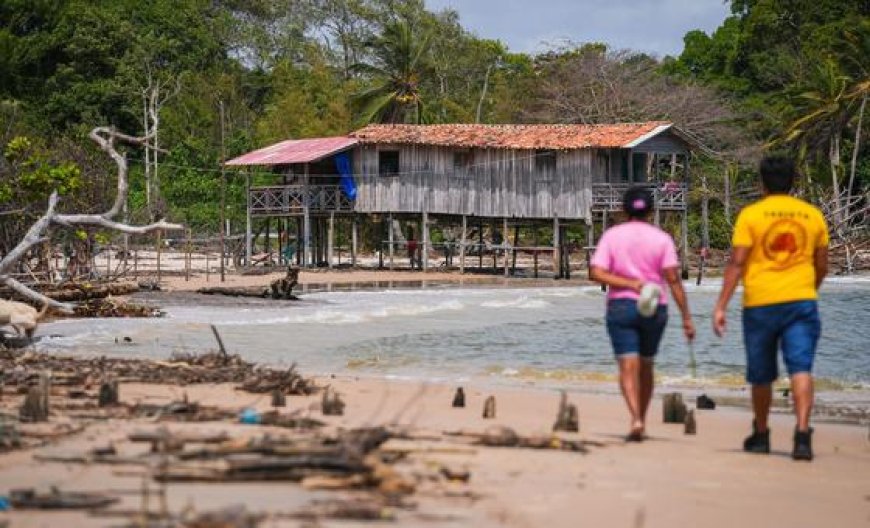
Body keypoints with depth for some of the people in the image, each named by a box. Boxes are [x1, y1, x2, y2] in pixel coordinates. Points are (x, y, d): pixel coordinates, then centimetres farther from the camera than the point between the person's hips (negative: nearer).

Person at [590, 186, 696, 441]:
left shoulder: (612, 236, 1)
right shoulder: (661, 238, 0)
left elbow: (596, 273, -11)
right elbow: (673, 279, -7)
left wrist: (629, 283, -12)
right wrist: (686, 317, -7)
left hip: (620, 307, -1)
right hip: (655, 308, 1)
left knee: (628, 367, -7)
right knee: (645, 366, 16)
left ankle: (636, 419, -26)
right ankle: (641, 422, 23)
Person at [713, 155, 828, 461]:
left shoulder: (750, 215, -2)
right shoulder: (812, 215, 8)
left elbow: (737, 263, -7)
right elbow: (822, 266, 14)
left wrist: (721, 306, -6)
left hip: (760, 304, -1)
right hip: (801, 300, 1)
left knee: (761, 375, 12)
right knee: (801, 368, -7)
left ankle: (760, 435, 27)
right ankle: (802, 434, -24)